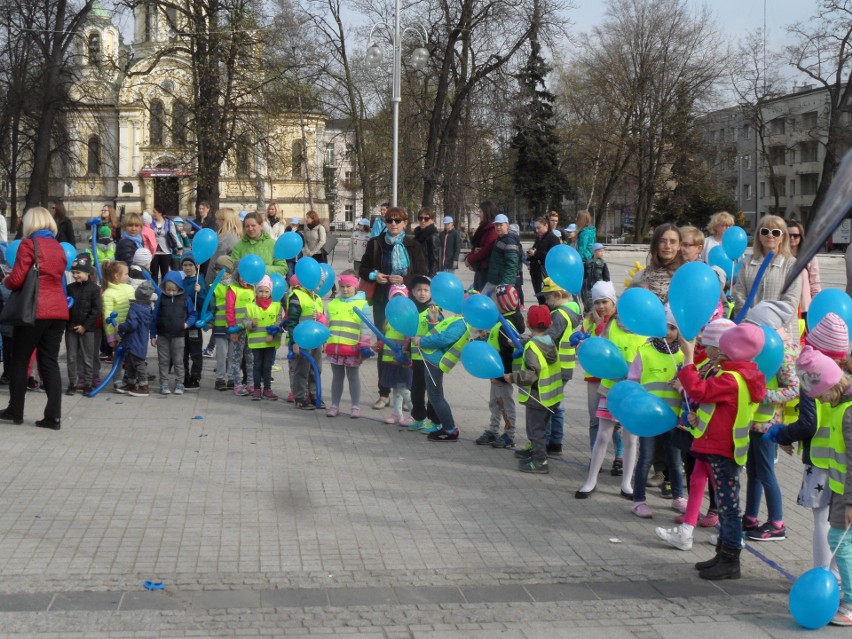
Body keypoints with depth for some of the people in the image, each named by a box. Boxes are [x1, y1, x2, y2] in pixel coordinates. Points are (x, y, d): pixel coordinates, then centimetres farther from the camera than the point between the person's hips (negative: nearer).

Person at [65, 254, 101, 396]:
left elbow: (96, 310, -7)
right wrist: (65, 322, -6)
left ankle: (87, 383, 11)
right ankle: (72, 383, 15)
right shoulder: (69, 288, 6)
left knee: (87, 358, 4)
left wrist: (85, 326, -11)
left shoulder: (94, 288, -4)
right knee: (71, 357, 7)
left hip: (87, 329, -3)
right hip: (71, 327, 3)